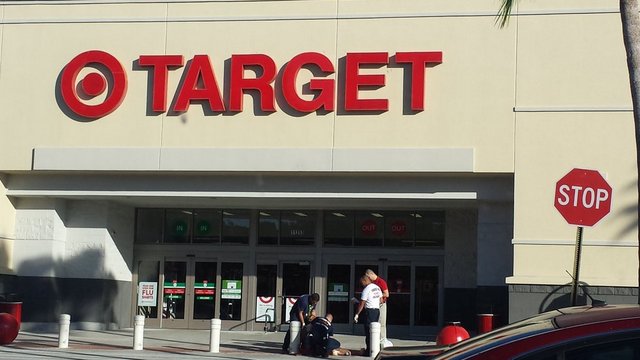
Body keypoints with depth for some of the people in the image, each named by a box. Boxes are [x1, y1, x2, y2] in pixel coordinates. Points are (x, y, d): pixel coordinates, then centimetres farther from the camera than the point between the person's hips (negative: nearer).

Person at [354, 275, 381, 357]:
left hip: (369, 311, -8)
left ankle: (369, 351, -4)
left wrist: (357, 314, -8)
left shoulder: (366, 290, -14)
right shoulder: (377, 288, 10)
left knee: (368, 332, -4)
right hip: (377, 310, 8)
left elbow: (361, 304, -13)